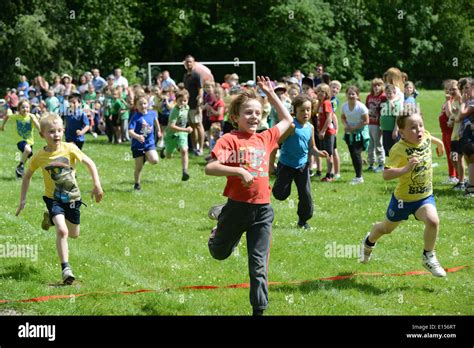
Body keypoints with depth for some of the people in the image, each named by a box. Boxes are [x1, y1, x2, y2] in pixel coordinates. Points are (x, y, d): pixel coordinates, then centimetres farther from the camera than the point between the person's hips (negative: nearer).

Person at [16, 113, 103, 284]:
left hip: (72, 198, 2)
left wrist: (97, 185, -19)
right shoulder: (39, 157, -12)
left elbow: (90, 164, -9)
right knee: (62, 231, -24)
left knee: (74, 234, 17)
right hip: (53, 199, -2)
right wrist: (22, 201, 2)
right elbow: (27, 176, 4)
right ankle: (65, 268, -17)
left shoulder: (69, 149, -15)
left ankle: (51, 219, 45)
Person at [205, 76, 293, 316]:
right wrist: (239, 171, -28)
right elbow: (210, 168, -20)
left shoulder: (265, 139, 6)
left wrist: (270, 94, 17)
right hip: (237, 207, -3)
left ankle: (259, 309, 9)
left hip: (262, 210, 3)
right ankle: (219, 231, 52)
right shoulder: (230, 140, -10)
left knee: (259, 264, 3)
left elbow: (287, 120, 22)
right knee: (220, 253, 19)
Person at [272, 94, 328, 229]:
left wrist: (318, 152, -7)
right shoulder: (292, 126, -19)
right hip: (286, 165, -5)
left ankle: (303, 220, 16)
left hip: (302, 165, 5)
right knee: (281, 194, -1)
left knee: (306, 194, 1)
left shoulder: (310, 127, 2)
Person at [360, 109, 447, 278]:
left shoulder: (425, 136, -11)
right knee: (387, 227, 20)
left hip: (425, 195, 4)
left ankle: (428, 257, -2)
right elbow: (386, 174, -35)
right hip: (403, 198, -3)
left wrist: (439, 142, 36)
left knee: (433, 221, -25)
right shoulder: (399, 150, -29)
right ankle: (369, 242, 55)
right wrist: (405, 169, -47)